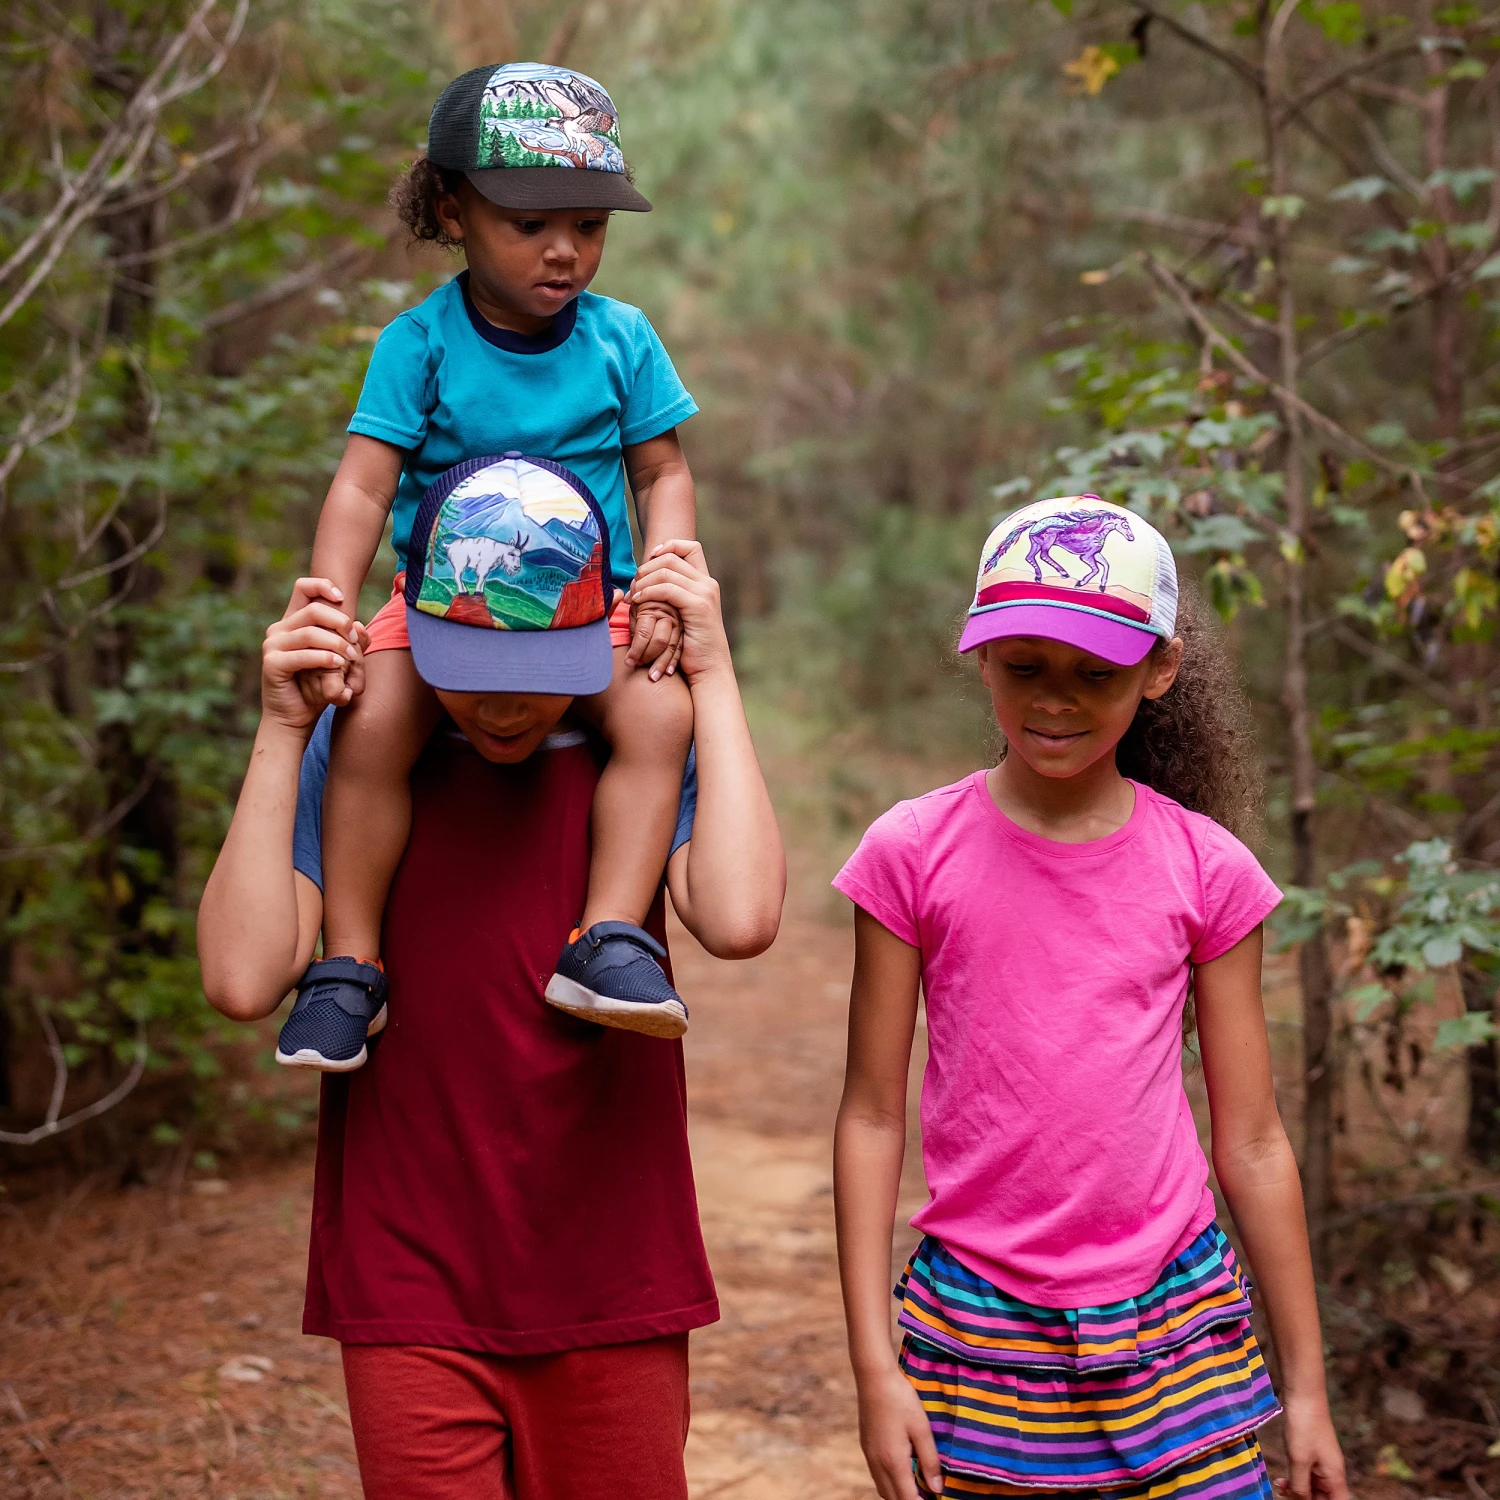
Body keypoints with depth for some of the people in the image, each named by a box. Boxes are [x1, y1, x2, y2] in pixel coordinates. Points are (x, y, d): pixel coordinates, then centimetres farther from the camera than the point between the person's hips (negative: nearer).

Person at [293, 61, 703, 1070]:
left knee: (662, 712, -28)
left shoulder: (622, 337, 3)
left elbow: (665, 473, 7)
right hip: (443, 599, -1)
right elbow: (363, 487, -8)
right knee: (370, 720, -27)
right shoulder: (420, 343, -3)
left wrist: (663, 596, -10)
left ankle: (608, 938, -26)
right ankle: (350, 960, -15)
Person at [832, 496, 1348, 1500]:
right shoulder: (913, 854, -3)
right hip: (979, 1330, -1)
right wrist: (874, 1366, -4)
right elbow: (872, 1118, 0)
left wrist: (1307, 1387, 6)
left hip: (1177, 1326, 1)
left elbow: (1253, 1143, 5)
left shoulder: (1205, 868, 0)